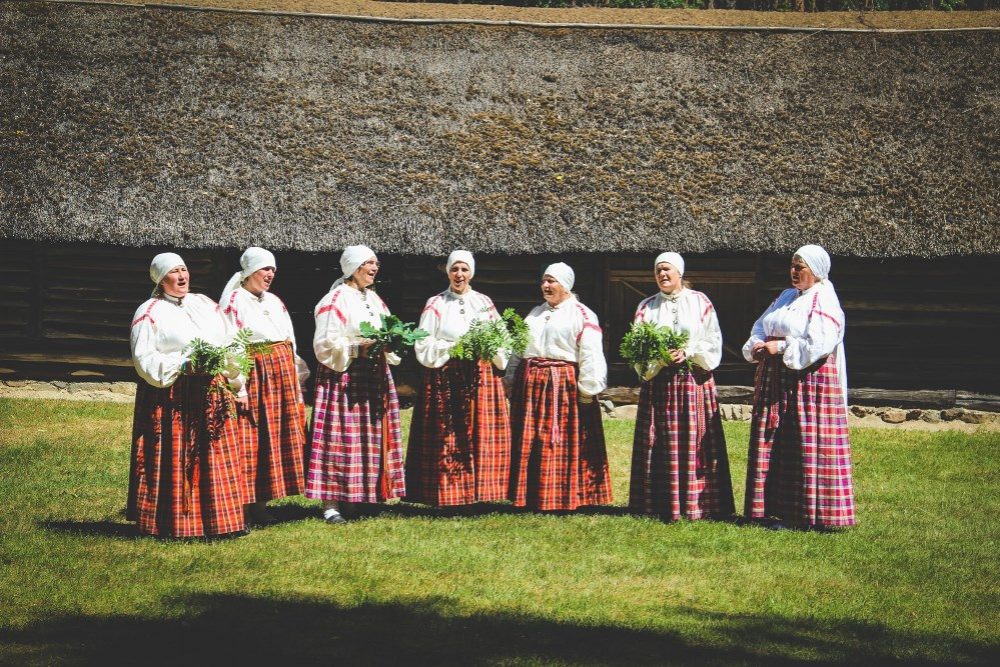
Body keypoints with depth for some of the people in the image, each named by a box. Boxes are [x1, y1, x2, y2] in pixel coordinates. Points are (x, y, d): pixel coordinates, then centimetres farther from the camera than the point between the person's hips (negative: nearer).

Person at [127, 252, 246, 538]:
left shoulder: (205, 305, 15)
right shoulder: (149, 312, -1)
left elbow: (230, 345, 18)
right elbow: (143, 358, -8)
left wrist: (238, 385, 12)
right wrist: (181, 365, -19)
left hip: (212, 394, 5)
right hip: (172, 398, -5)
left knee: (218, 458, 5)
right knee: (176, 460, -4)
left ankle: (221, 518, 11)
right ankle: (177, 523, 2)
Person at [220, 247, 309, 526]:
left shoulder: (275, 302, 16)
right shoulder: (233, 301, -6)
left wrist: (296, 382, 13)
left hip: (282, 375, 8)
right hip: (254, 375, -7)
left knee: (279, 437, 7)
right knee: (251, 438, -6)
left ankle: (259, 503, 14)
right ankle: (248, 504, -1)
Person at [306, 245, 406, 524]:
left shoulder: (375, 300, 17)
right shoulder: (336, 300, -8)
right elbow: (325, 344, -13)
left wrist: (388, 346, 0)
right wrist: (358, 348, -21)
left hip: (375, 376, 8)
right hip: (343, 378, -8)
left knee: (371, 439, 6)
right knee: (341, 438, -9)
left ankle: (353, 500, 13)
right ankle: (331, 504, -8)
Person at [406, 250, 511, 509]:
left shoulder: (485, 303, 13)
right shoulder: (436, 304, 4)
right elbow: (424, 347, -1)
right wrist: (455, 348, -12)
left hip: (481, 378, 3)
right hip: (445, 380, -3)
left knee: (482, 437, -1)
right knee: (447, 440, -6)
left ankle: (478, 492, 3)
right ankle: (449, 495, -3)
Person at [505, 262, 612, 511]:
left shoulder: (582, 315, -4)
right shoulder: (535, 314, 17)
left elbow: (590, 356, -10)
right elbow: (519, 349, 19)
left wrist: (587, 392, -15)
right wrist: (512, 379, 12)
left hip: (564, 386, -6)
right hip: (531, 385, 6)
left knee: (563, 443, -4)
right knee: (530, 443, 6)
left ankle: (564, 498, 3)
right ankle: (532, 496, 13)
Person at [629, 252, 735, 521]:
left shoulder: (700, 302, 5)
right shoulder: (647, 306, 10)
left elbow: (713, 342, 1)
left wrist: (688, 352, -15)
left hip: (694, 381, -1)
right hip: (658, 383, 1)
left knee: (694, 442, -3)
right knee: (661, 444, -1)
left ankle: (694, 504, 1)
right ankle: (662, 505, 2)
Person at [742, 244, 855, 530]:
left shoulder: (824, 302, -8)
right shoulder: (786, 297, 18)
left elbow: (818, 345, -20)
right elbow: (760, 328, 18)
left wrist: (781, 348, -17)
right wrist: (757, 346, -4)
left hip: (808, 381, -8)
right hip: (775, 382, 8)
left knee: (808, 447, -7)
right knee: (774, 445, 7)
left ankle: (813, 514, -3)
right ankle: (782, 511, 12)